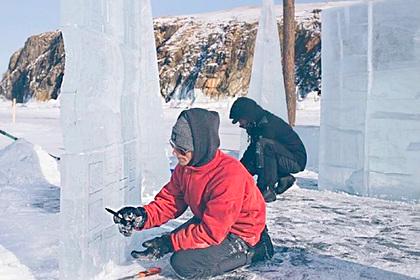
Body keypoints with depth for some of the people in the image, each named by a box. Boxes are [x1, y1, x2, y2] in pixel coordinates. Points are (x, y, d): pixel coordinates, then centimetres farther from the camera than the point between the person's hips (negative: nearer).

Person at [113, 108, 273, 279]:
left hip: (240, 234, -9)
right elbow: (169, 202, -1)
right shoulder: (185, 166, -8)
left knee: (183, 264, -18)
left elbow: (211, 231, -31)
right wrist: (143, 216, -20)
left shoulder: (229, 175, -34)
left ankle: (248, 252, -2)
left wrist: (170, 243, -28)